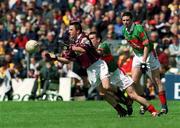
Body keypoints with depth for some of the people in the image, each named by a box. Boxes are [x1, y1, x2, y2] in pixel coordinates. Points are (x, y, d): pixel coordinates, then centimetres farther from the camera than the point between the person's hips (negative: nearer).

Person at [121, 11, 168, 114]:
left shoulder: (139, 29, -23)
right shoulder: (124, 31, -1)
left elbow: (146, 45, -24)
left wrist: (144, 61, -28)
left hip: (148, 54, -7)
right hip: (137, 55, 7)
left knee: (157, 81, -5)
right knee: (134, 81, -5)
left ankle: (164, 106, -2)